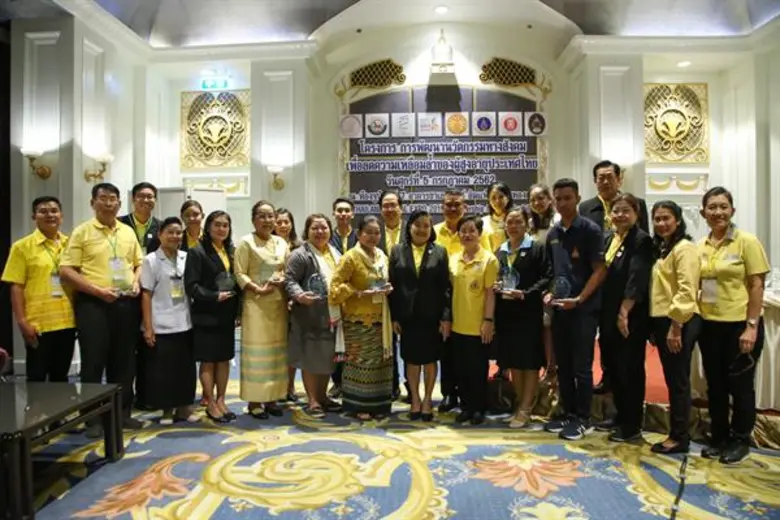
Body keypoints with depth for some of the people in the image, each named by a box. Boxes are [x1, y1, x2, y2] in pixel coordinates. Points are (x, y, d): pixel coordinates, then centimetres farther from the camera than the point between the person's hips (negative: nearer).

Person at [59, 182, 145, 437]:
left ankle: (123, 412, 23)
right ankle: (93, 418, 13)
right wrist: (97, 290, -16)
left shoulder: (128, 232, 11)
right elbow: (66, 270, -7)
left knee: (125, 360, 11)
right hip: (93, 303, -4)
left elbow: (139, 263, 19)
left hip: (127, 302, 4)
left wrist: (136, 282, -1)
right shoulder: (82, 231, -2)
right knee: (93, 361, 1)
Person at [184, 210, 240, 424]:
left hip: (227, 314, 6)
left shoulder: (230, 251, 11)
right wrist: (215, 296, -22)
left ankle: (220, 400, 23)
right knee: (208, 361, 4)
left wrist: (237, 310, 6)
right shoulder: (197, 251, -9)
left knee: (224, 359, 12)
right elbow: (191, 286, -14)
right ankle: (210, 404, 15)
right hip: (206, 315, -6)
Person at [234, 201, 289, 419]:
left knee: (277, 350, 8)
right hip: (256, 304, -5)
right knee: (256, 351, -1)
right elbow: (239, 273, -9)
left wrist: (284, 280, -6)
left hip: (279, 304, 5)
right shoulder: (245, 242, -2)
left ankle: (271, 397, 19)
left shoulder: (281, 242, 13)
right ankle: (254, 400, 8)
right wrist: (257, 289, -21)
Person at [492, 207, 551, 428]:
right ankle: (521, 406, 26)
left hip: (529, 312, -5)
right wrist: (495, 287, -2)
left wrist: (525, 294, -20)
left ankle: (525, 410, 10)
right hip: (505, 312, 6)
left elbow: (547, 277, -12)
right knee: (512, 362, 11)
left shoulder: (537, 248, -4)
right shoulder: (500, 250, 13)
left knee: (530, 362, 1)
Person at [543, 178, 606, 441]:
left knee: (581, 367, 1)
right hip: (560, 308, 6)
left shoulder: (590, 230, -8)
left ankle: (583, 419, 15)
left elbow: (600, 270, -11)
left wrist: (579, 299, -20)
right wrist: (551, 293, 2)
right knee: (563, 365, 13)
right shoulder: (552, 234, 11)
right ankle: (568, 414, 26)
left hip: (584, 308, -6)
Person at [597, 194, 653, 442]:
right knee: (613, 367, 15)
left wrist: (624, 313, -21)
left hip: (631, 317, -7)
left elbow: (637, 280, -19)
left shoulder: (642, 241, -11)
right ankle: (621, 416, 30)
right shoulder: (610, 239, 13)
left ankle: (632, 426, 14)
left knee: (630, 370, 2)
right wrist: (603, 313, 11)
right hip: (609, 315, 8)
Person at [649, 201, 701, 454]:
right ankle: (675, 434, 22)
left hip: (679, 322, -9)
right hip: (662, 321, 9)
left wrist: (676, 326, -20)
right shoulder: (661, 249, 17)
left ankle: (679, 438, 11)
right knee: (671, 380, 13)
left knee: (678, 381, 0)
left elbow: (686, 291, -18)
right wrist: (655, 326, 14)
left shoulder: (684, 248, -10)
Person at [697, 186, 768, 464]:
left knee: (740, 385, 9)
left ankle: (740, 441, 26)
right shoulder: (700, 246, 5)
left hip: (739, 325, -4)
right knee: (715, 385, 14)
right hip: (709, 325, 5)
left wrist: (751, 327, -15)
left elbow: (757, 286, -10)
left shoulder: (747, 241, -9)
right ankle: (719, 438, 29)